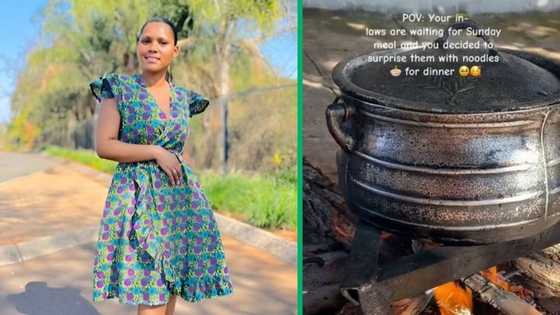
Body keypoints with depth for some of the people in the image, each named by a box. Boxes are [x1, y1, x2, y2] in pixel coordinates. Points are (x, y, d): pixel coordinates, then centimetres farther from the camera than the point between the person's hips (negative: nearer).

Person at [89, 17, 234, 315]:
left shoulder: (184, 97, 11)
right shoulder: (119, 88, -2)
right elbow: (103, 146, -8)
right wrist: (156, 152, -13)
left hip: (180, 196, 5)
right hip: (138, 196, -4)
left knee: (170, 286, 9)